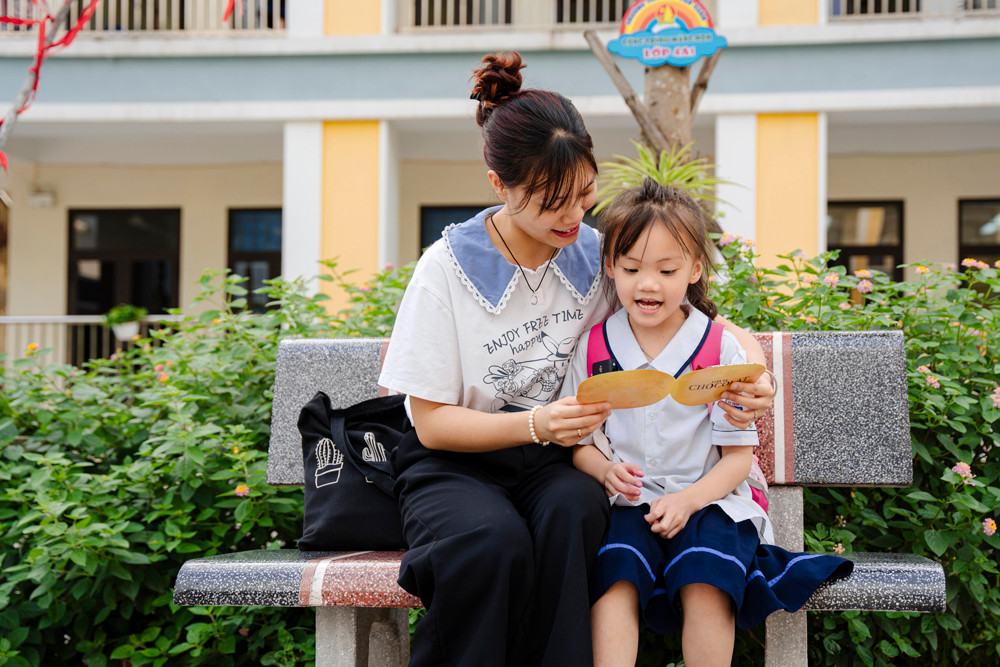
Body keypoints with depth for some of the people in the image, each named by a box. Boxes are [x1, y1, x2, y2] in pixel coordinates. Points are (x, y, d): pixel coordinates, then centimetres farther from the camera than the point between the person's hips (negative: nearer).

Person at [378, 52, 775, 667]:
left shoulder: (597, 255, 0)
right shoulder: (448, 269, -9)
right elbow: (432, 422, -9)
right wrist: (535, 424, -25)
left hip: (556, 460, 2)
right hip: (457, 463, -2)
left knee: (571, 512, -33)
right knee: (494, 541, -35)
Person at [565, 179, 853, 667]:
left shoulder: (720, 348, -1)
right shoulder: (594, 347, 5)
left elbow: (738, 456, 0)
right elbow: (579, 442, 10)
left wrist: (689, 499, -16)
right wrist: (606, 470, -13)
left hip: (708, 499, -1)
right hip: (626, 503, 2)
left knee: (704, 584, -29)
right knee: (615, 576, -29)